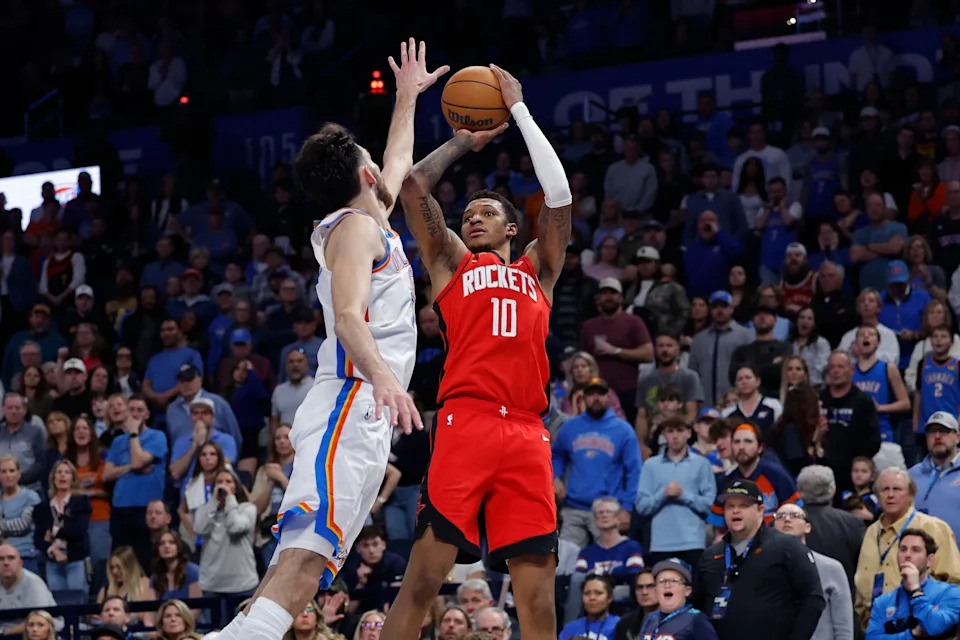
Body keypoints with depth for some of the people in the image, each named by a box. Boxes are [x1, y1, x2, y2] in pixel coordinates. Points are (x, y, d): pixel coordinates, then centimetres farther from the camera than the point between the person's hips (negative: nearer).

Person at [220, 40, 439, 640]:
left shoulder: (371, 223, 27)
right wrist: (381, 375, -35)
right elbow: (347, 317, -18)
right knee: (302, 564, -27)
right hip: (349, 407, -10)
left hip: (363, 424, 10)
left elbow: (399, 166, 50)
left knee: (299, 576, -4)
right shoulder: (355, 227, -1)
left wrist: (408, 97, 58)